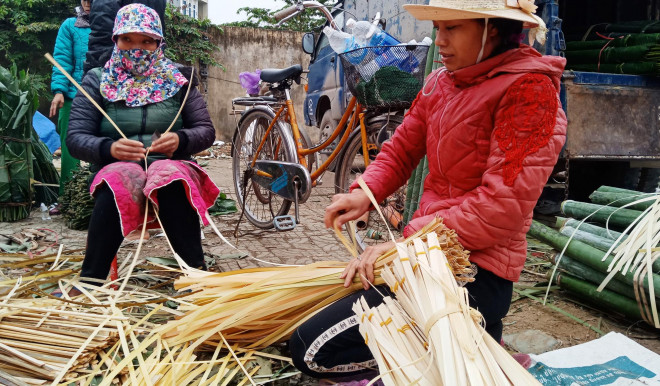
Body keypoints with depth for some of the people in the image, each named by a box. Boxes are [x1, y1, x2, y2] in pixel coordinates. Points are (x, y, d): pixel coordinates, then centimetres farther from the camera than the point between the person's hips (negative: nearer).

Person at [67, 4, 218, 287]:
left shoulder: (177, 79, 10)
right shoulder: (97, 81, 8)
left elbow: (206, 130, 7)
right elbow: (75, 138, 1)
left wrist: (181, 140, -16)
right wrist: (109, 148, -21)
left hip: (171, 164, 0)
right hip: (117, 167, 0)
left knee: (170, 177, -37)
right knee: (116, 183, -37)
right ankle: (89, 282, -33)